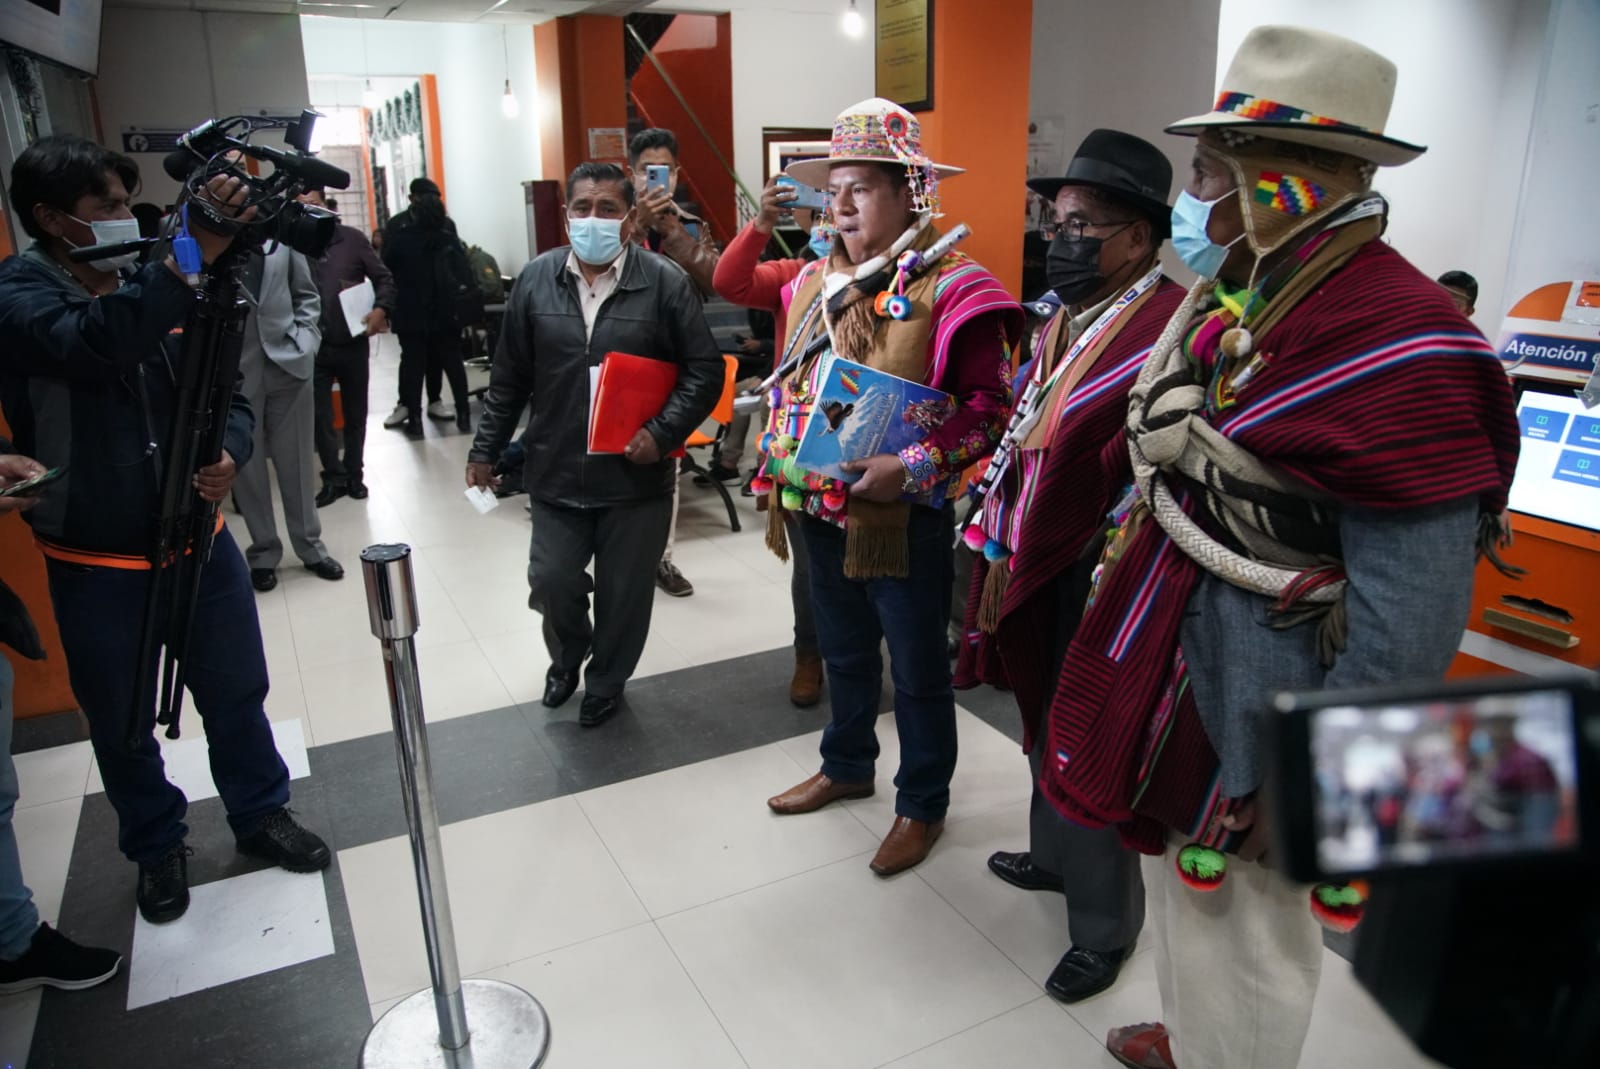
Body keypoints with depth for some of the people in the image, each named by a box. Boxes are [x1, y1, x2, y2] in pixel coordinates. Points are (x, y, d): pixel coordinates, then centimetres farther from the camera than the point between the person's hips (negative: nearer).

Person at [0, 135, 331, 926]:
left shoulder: (165, 290, 2)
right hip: (96, 564, -3)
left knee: (237, 694, 15)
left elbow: (227, 393, 7)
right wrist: (196, 252, -44)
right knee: (122, 722, 14)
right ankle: (156, 846, 36)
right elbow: (93, 346, -34)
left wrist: (230, 453, -16)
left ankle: (260, 813, 37)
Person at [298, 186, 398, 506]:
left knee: (355, 415, 11)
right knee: (320, 416, 2)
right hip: (315, 348, -1)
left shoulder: (352, 239, -1)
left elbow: (384, 278, 3)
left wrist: (381, 309, -14)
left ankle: (353, 474, 26)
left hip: (353, 343, 1)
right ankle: (335, 477, 17)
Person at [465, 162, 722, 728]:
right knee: (551, 583, 9)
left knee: (623, 594, 10)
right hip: (555, 471, 3)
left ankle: (606, 683, 37)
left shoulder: (665, 282, -8)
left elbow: (705, 370, -5)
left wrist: (664, 432, -16)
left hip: (635, 476, -2)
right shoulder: (537, 279, 2)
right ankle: (568, 654, 43)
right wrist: (485, 448, 10)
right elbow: (509, 377, 9)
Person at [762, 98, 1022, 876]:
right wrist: (780, 461, 11)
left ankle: (922, 805, 29)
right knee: (843, 651, 24)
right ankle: (846, 767, 45)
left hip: (905, 518, -7)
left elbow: (990, 401, -16)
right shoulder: (816, 282, 9)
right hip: (822, 509, 7)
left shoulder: (949, 287, -13)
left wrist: (911, 468, -26)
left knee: (917, 669, 10)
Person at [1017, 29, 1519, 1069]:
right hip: (1170, 647, 9)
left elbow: (1413, 611, -25)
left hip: (1261, 692, -9)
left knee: (1246, 925, 13)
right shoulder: (1237, 291, 4)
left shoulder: (1393, 340, -24)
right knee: (1177, 873, 28)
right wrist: (1124, 546, 19)